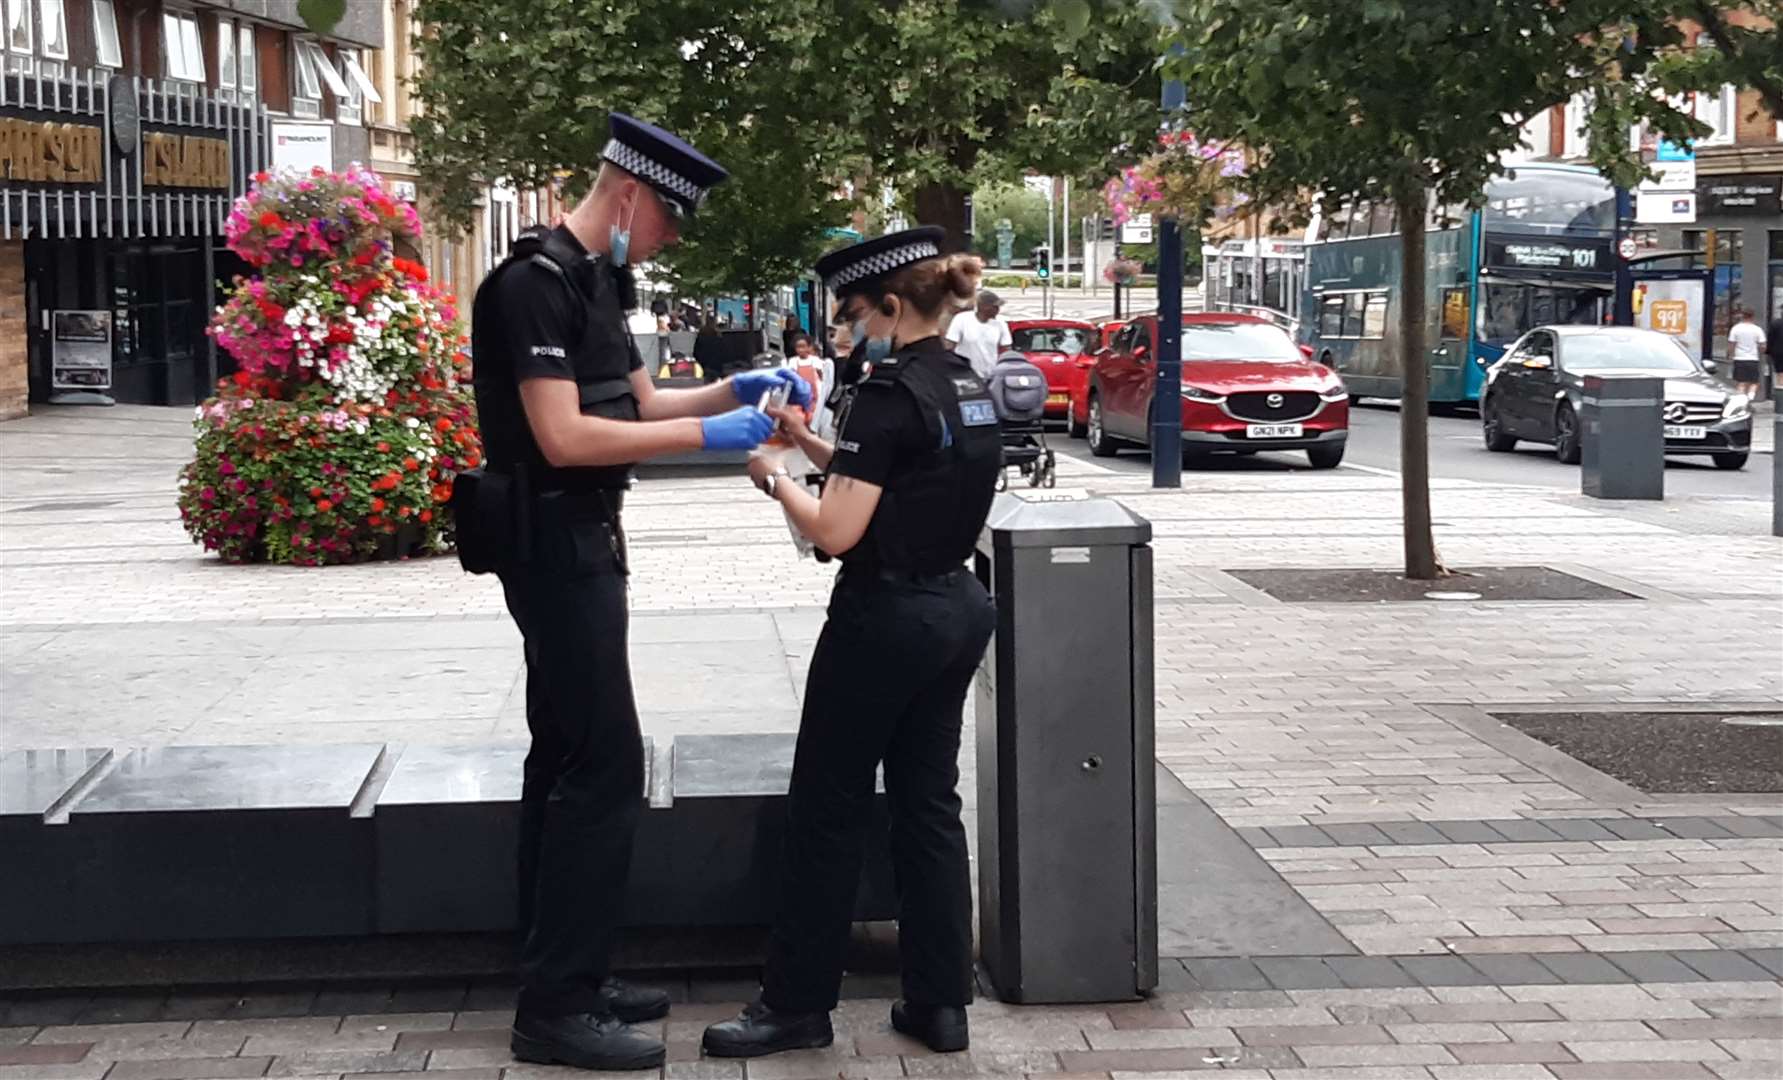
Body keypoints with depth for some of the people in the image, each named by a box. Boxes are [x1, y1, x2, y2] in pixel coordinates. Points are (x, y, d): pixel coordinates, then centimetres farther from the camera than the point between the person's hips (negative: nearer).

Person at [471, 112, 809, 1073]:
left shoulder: (598, 280, 13)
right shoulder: (537, 282, -18)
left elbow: (637, 405, 20)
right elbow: (563, 437, -25)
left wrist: (734, 390, 5)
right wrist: (705, 435, -22)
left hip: (581, 543, 10)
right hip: (556, 544, -10)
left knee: (566, 757, 13)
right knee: (607, 763, -10)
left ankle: (558, 977, 21)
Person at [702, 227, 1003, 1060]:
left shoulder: (890, 393, -18)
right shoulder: (971, 388, 8)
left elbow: (837, 530, -20)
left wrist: (776, 481, -4)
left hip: (885, 618, -8)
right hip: (956, 609, 9)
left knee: (827, 809, 3)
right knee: (929, 803, 13)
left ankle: (797, 1004, 12)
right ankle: (940, 1002, 15)